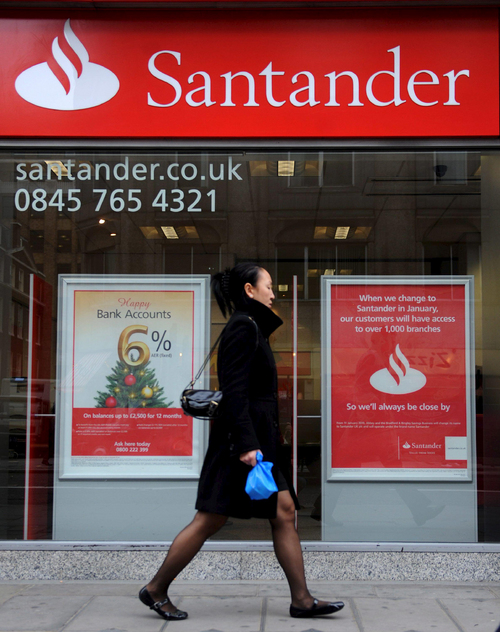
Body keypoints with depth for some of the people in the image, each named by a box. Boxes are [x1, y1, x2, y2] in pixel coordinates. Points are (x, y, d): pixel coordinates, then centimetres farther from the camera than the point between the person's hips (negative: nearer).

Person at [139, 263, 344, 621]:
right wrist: (246, 443, -25)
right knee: (211, 520, -4)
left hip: (258, 437, 10)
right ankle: (156, 590, 9)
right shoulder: (243, 327, -12)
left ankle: (302, 599, 10)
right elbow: (235, 391, -20)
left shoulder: (251, 328, 18)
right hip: (244, 435, -10)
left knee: (284, 513, 6)